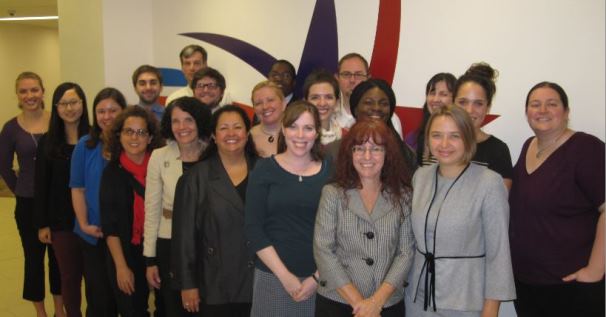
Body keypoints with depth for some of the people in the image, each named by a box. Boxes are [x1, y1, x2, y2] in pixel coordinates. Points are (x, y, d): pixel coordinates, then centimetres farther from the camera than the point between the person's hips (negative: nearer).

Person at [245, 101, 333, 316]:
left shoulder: (330, 171, 1)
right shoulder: (264, 169, -2)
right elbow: (254, 229, -6)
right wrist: (285, 276, -9)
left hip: (320, 279, 1)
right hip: (273, 276, -1)